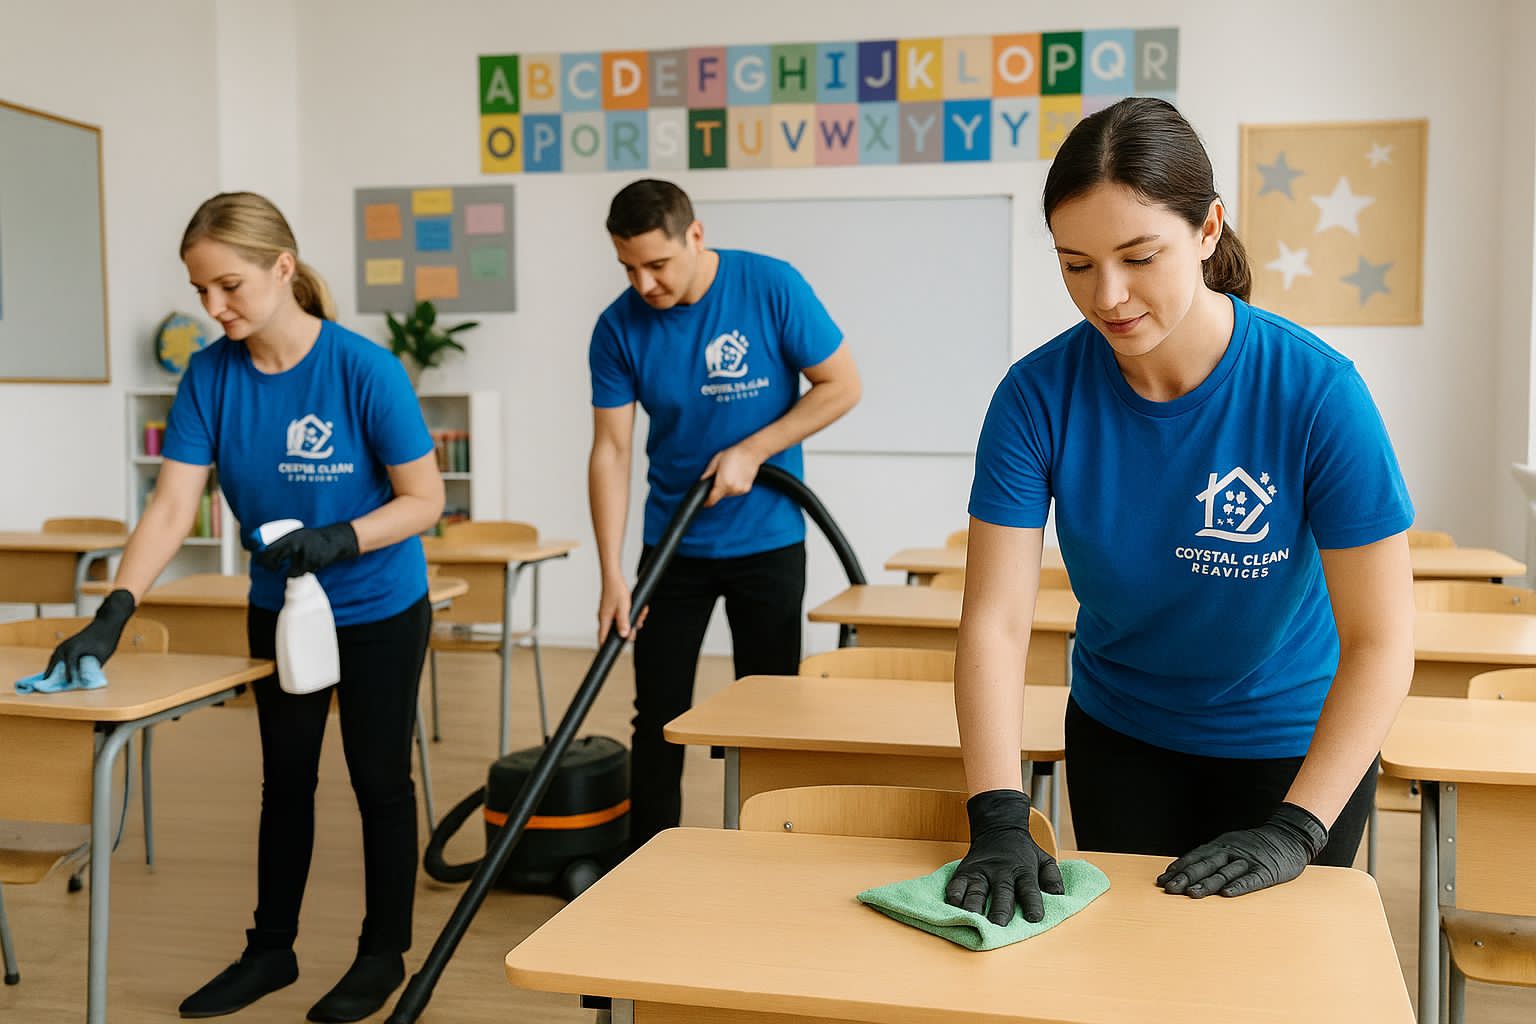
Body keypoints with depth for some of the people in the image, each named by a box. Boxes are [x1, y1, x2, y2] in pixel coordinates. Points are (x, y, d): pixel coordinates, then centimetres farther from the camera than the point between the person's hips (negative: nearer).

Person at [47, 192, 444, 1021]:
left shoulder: (365, 370, -25)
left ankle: (384, 953, 27)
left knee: (378, 777, 8)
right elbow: (172, 506, -18)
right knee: (285, 777, 18)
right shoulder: (210, 375, -13)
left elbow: (425, 499, -19)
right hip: (278, 610, 5)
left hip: (380, 611, -4)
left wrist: (340, 539, -34)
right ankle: (271, 949, 34)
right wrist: (114, 613, -29)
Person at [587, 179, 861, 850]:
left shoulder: (772, 288, -15)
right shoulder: (619, 328, -9)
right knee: (659, 718, 7)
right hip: (673, 545, 2)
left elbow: (842, 385, -8)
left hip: (767, 540, -2)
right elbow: (610, 450, -10)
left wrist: (751, 451, -17)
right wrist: (612, 576, -16)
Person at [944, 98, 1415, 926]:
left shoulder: (1315, 391, -24)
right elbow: (995, 619, -23)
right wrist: (998, 822, -32)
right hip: (1117, 735, 2)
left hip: (1292, 744, -1)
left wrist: (1294, 831, -26)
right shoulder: (1039, 394, -20)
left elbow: (1379, 640, -21)